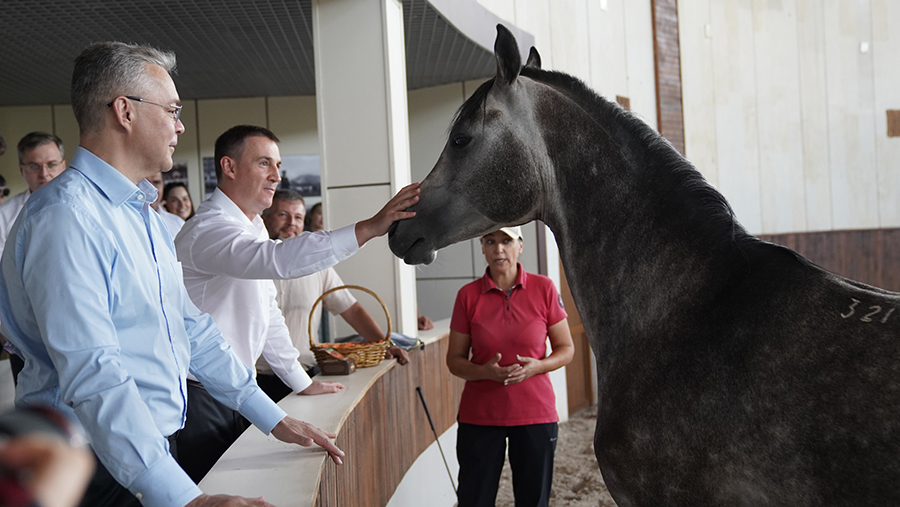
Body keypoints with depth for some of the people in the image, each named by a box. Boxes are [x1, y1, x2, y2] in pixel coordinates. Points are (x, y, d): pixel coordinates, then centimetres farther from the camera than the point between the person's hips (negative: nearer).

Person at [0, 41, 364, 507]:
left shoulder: (145, 215, 12)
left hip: (155, 451, 9)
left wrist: (273, 419, 13)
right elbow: (92, 374, -29)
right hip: (99, 469, -9)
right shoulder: (66, 215, -20)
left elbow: (191, 328, 15)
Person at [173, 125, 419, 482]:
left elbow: (268, 315, 17)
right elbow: (277, 259, -40)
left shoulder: (253, 227, 11)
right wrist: (368, 228, -43)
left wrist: (301, 382, 18)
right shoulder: (209, 230, -20)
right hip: (201, 398, -9)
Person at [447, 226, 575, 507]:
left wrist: (538, 366, -15)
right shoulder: (468, 295, 0)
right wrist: (484, 371, -17)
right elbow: (454, 359, 3)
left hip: (535, 413, 0)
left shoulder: (544, 288, -1)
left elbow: (566, 349, 5)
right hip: (479, 415, 0)